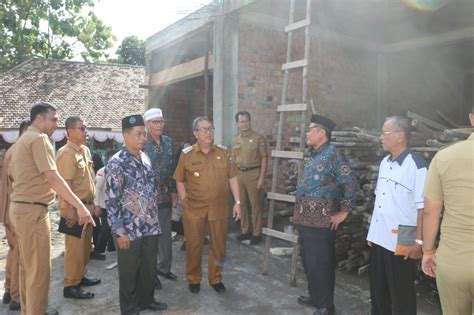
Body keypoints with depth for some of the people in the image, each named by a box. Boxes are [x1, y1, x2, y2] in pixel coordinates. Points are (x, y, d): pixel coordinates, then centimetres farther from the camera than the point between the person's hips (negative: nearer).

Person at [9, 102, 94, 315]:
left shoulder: (23, 139, 18)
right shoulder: (39, 138, -13)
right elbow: (53, 178, -22)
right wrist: (79, 206, -24)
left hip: (20, 207, 10)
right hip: (33, 210, -10)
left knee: (27, 266, 18)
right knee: (39, 269, -2)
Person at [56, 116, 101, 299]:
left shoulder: (85, 150, 11)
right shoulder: (67, 153, -16)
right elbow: (66, 185, -22)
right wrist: (70, 211, -24)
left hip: (87, 205, 9)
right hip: (74, 208, -9)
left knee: (85, 246, 18)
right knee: (75, 248, -1)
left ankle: (80, 277, 32)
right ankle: (70, 286, 10)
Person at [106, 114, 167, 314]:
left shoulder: (145, 158, 7)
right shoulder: (116, 163, -14)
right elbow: (111, 201, -16)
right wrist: (120, 231, -16)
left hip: (150, 226, 6)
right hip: (129, 230, -6)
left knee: (149, 267, 18)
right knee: (129, 272, 10)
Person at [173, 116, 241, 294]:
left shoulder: (222, 152, 3)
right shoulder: (186, 155, -3)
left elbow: (232, 178, 7)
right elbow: (180, 181, 4)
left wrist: (237, 201, 3)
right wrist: (185, 202, -3)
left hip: (219, 208, 2)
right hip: (194, 209, -2)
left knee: (219, 245, 12)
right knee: (194, 245, 10)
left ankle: (215, 278, 32)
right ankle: (193, 279, 31)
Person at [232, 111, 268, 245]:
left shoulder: (258, 137, -5)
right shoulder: (235, 139, 10)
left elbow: (264, 158, -7)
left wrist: (262, 178, -13)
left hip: (253, 174, -5)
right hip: (239, 174, 5)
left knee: (255, 204, 0)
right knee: (242, 204, 12)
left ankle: (257, 234, 10)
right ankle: (245, 231, 24)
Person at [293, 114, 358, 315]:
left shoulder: (332, 154, -14)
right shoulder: (313, 156, 13)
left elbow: (351, 183, -19)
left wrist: (344, 212, -13)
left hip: (321, 221, -9)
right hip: (305, 220, 9)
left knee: (321, 264, 2)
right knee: (308, 262, 18)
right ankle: (315, 296, 35)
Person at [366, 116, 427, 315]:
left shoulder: (416, 166, -15)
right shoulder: (384, 163, 8)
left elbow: (422, 207, -16)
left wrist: (419, 241, -17)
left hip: (401, 243, -7)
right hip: (378, 239, 7)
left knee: (401, 295, 9)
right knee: (377, 290, 20)